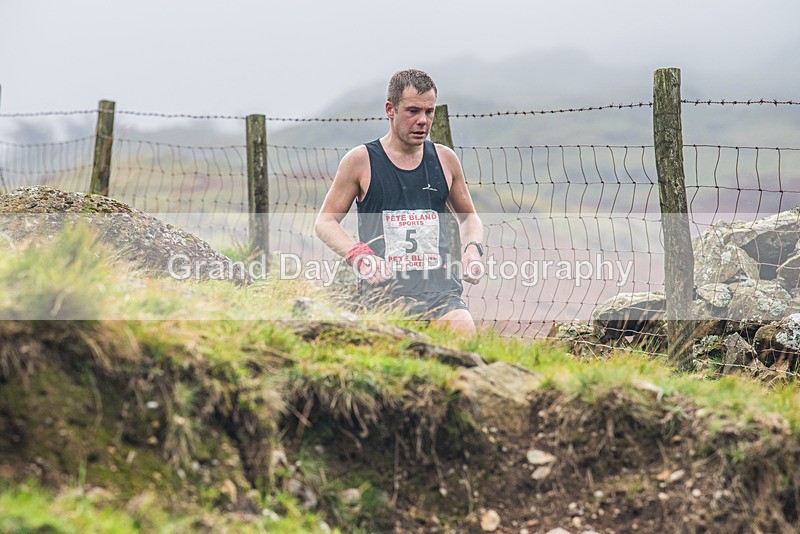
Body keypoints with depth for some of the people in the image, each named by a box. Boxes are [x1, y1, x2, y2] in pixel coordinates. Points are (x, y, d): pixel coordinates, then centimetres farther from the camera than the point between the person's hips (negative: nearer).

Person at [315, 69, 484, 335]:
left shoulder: (446, 159, 13)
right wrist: (359, 256, -11)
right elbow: (325, 221, 7)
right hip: (384, 290, -2)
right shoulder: (360, 160, 3)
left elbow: (468, 216, 28)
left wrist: (473, 249, 5)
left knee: (465, 333, -26)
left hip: (441, 289, 3)